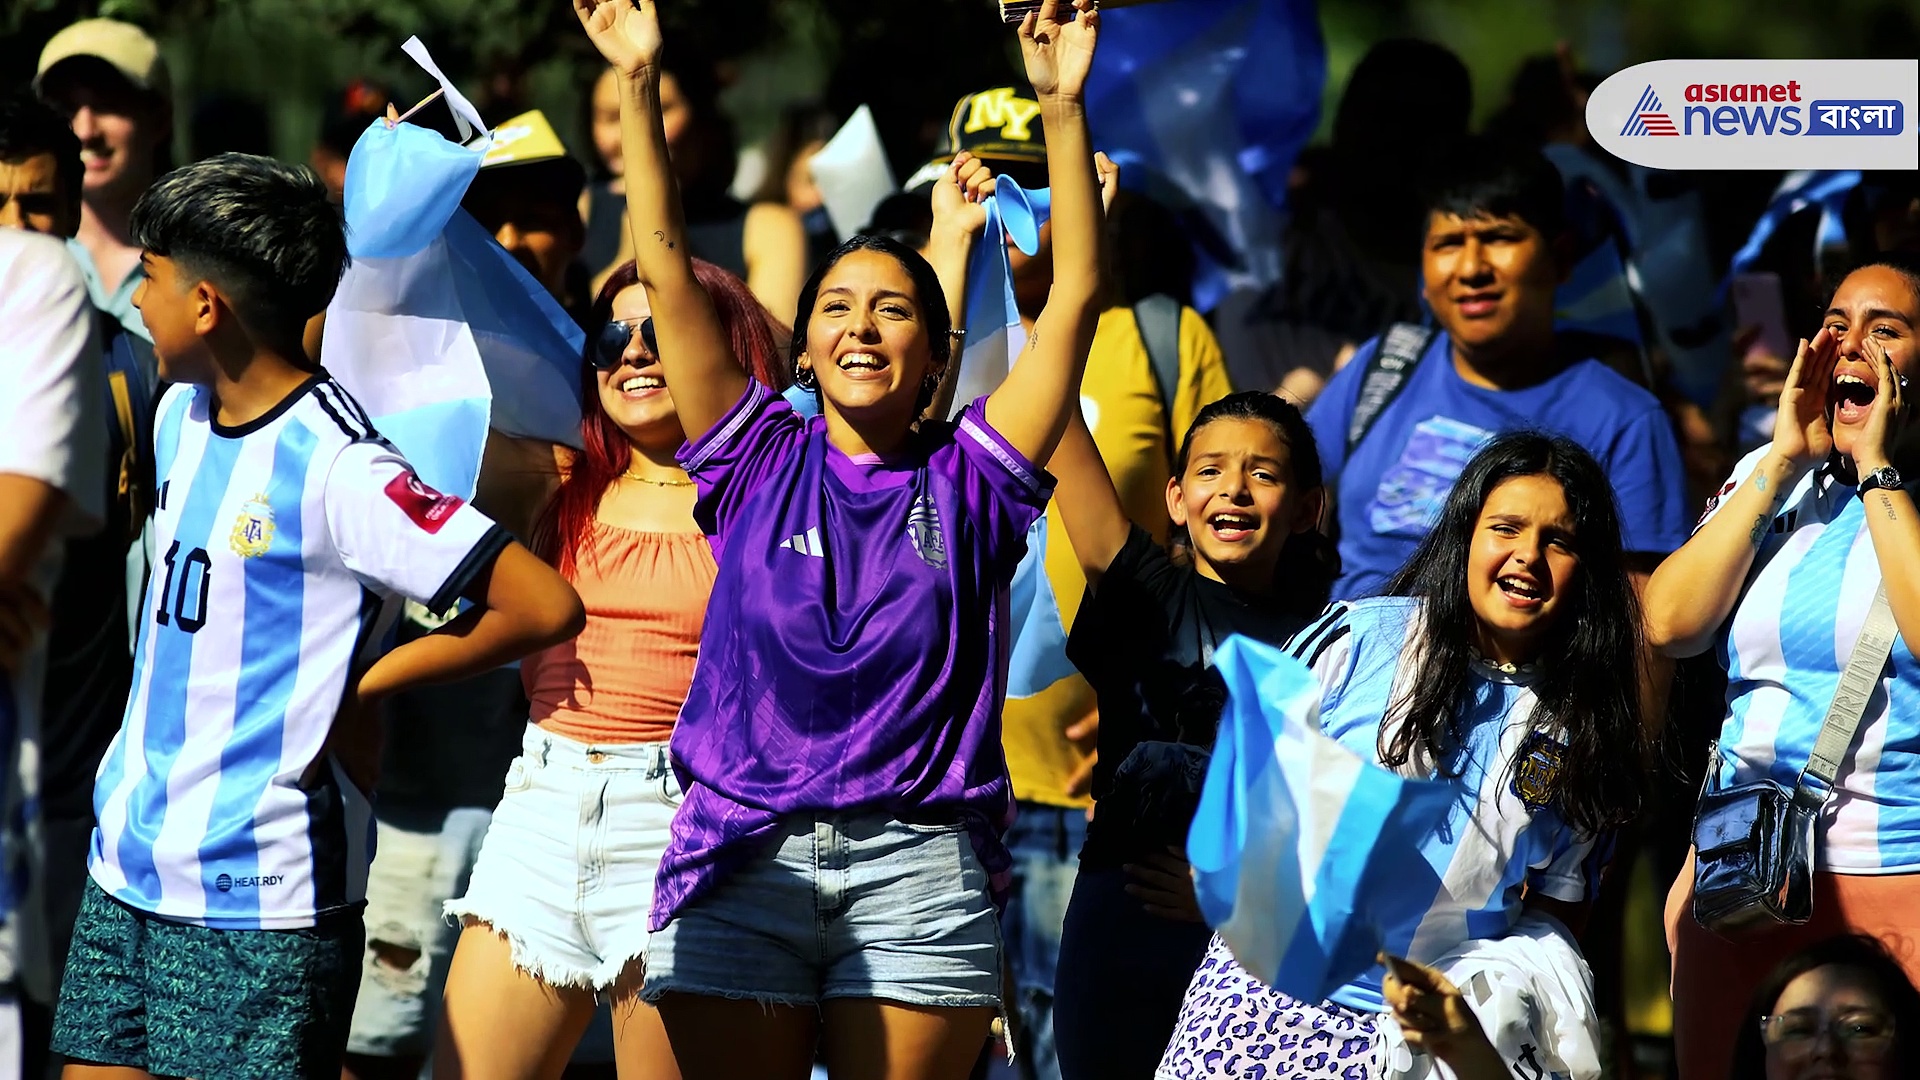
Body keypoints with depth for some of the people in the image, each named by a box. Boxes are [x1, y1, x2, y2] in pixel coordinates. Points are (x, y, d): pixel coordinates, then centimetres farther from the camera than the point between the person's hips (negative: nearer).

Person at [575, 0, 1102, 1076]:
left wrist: (1064, 105, -5)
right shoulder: (760, 463, 11)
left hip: (918, 870, -1)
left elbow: (1077, 293, 2)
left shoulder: (965, 480, 8)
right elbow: (668, 268, 6)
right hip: (743, 857, 1)